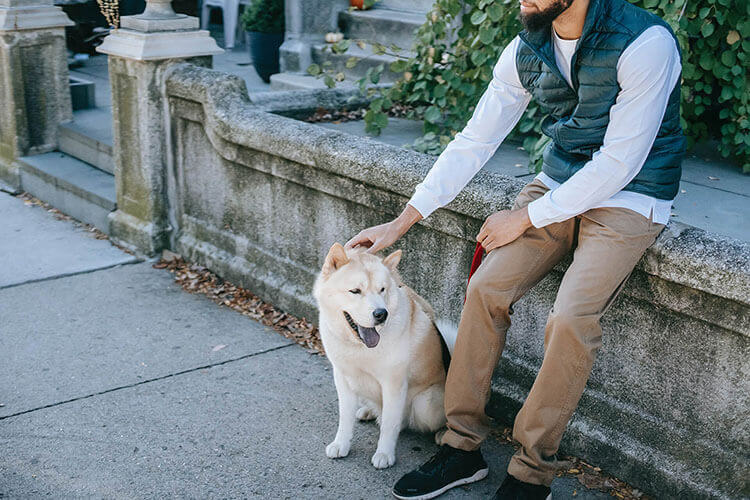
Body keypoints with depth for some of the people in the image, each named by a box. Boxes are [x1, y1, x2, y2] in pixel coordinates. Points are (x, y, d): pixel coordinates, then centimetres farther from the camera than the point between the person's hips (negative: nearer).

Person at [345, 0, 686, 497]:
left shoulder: (646, 43, -21)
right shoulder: (525, 51, -2)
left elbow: (618, 163, -20)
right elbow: (474, 141, 4)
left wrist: (526, 218, -14)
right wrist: (401, 222, 2)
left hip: (628, 199, -5)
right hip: (558, 185, 6)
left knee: (570, 318, -25)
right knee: (485, 288, -13)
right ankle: (462, 446, -1)